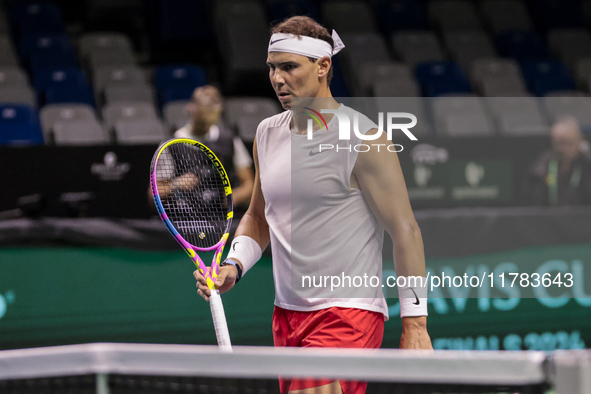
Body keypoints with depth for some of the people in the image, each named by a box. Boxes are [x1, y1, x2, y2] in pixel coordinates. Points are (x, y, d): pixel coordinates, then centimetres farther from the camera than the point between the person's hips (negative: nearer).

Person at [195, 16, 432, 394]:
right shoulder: (267, 133, 10)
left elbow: (405, 230, -10)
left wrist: (415, 324, -13)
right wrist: (233, 267, 4)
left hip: (347, 316, -7)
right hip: (287, 315, 7)